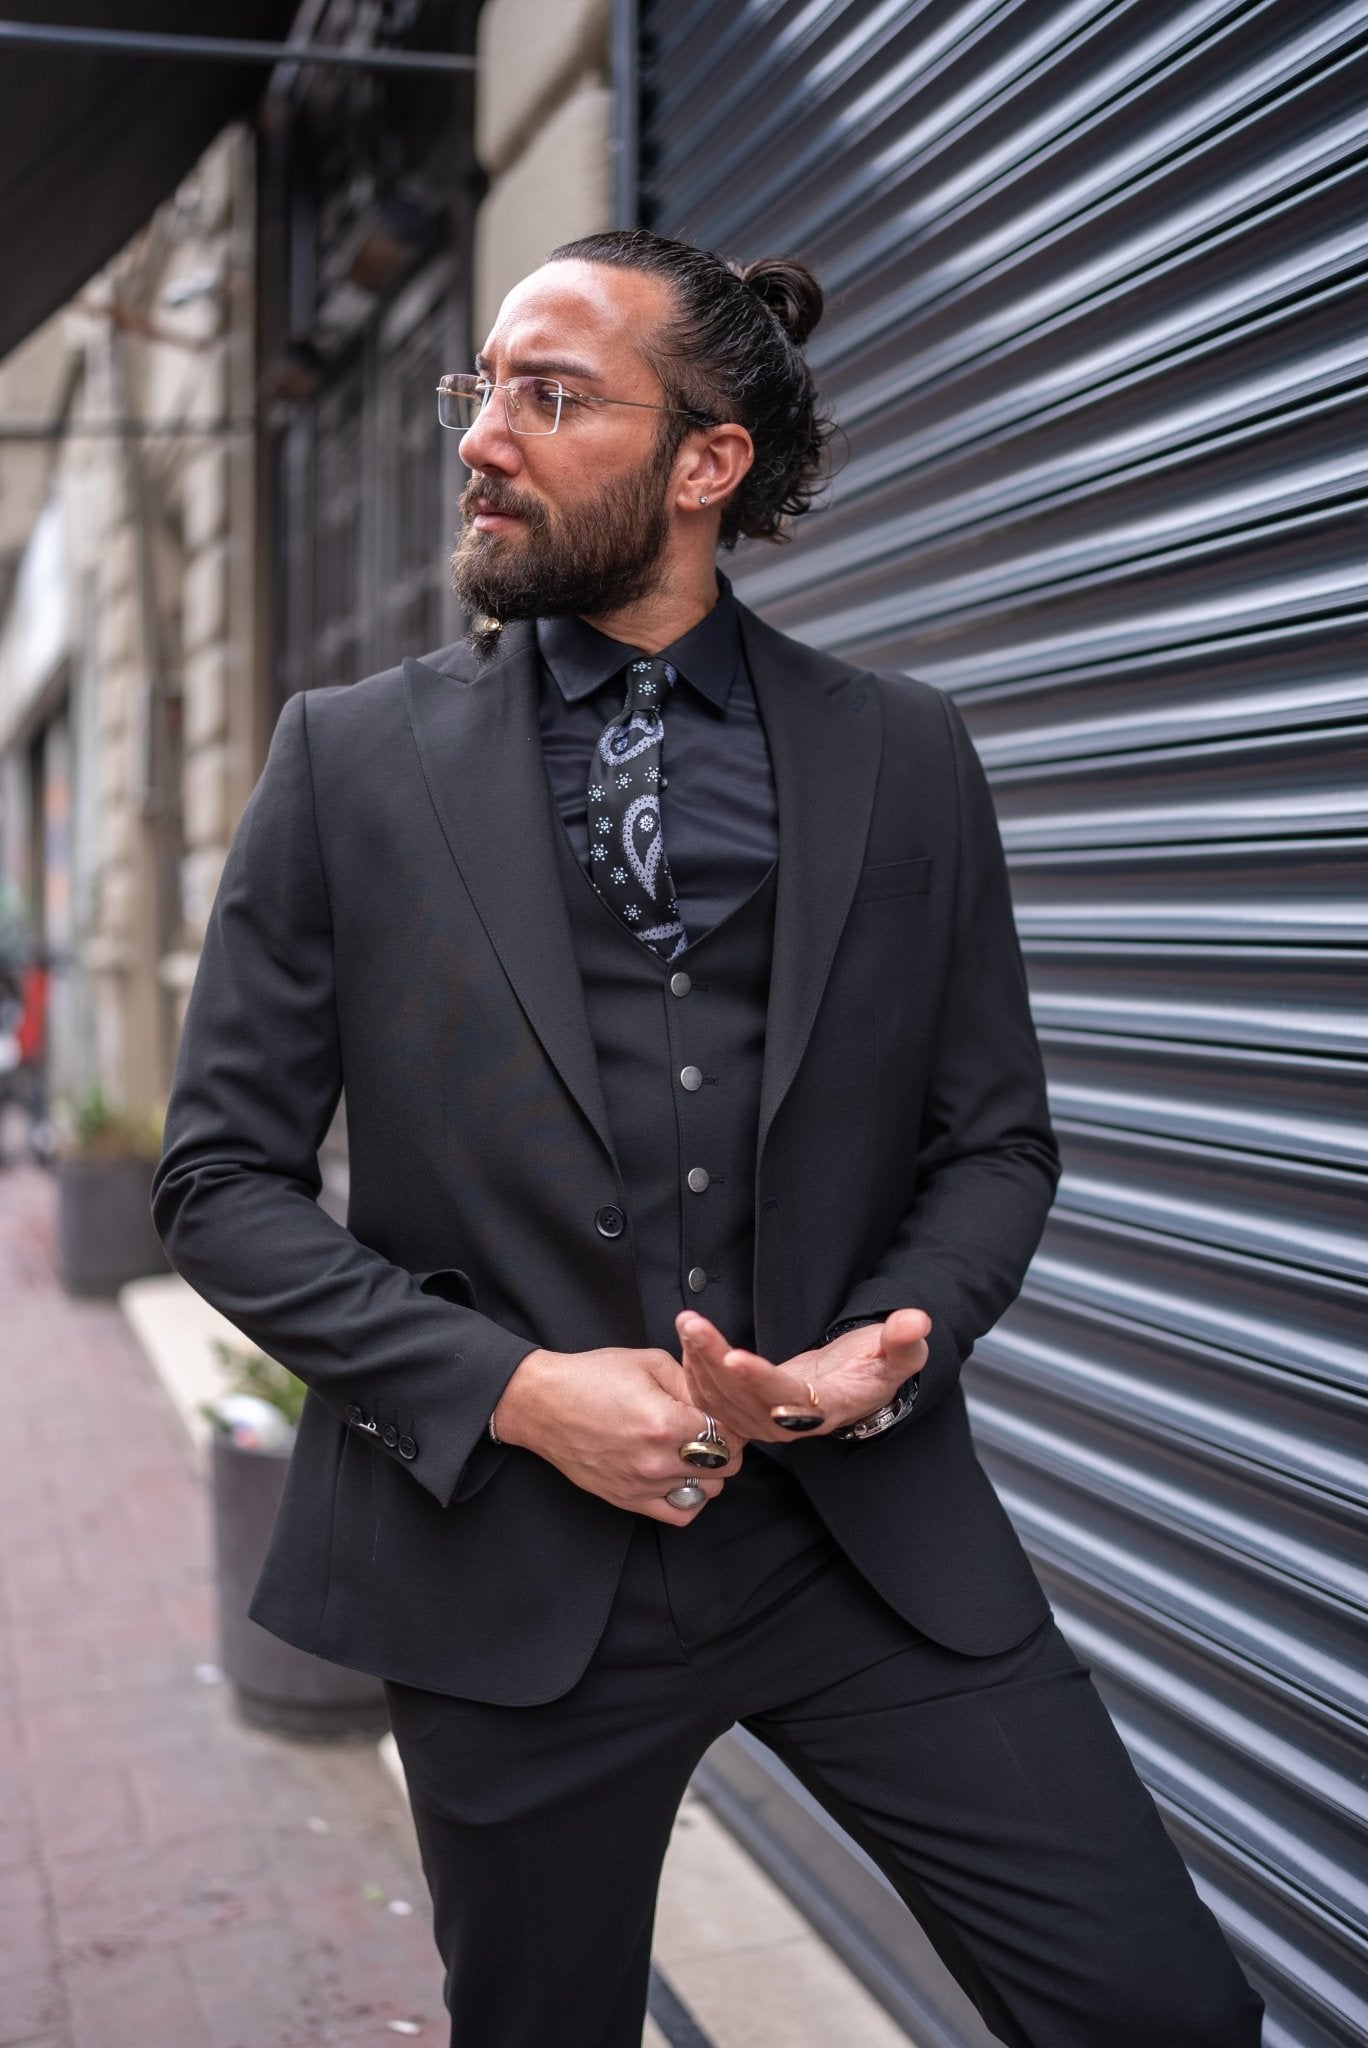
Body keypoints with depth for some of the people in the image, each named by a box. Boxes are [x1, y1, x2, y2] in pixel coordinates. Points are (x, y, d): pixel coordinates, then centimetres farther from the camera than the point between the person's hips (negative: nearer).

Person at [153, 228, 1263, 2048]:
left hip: (872, 1540, 1)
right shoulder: (354, 761, 0)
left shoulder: (904, 758, 3)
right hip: (514, 1555, 0)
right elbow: (220, 1179, -1)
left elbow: (996, 1138, 8)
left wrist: (897, 1342, -12)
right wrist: (512, 1390, -13)